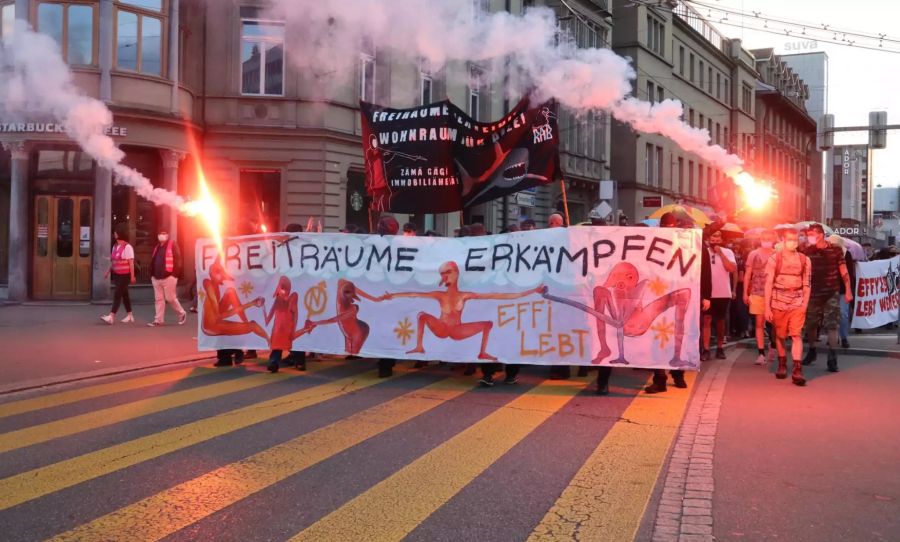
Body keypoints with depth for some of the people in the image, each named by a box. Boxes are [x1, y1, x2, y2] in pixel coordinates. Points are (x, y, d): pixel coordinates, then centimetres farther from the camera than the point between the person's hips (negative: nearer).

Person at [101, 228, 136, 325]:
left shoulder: (127, 247, -12)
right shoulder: (115, 246, 11)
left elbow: (131, 262, -14)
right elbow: (112, 261, 17)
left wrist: (132, 276, -16)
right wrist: (108, 272, 11)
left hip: (125, 275, -8)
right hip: (116, 274, 8)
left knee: (117, 295, -11)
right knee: (124, 295, 12)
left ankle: (111, 317, -14)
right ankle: (130, 315, 20)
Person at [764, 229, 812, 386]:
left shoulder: (805, 260, 4)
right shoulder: (774, 258, 0)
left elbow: (806, 285, 7)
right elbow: (768, 283, -2)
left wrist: (805, 305, 0)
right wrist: (767, 307, -5)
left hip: (797, 304, 0)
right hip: (778, 303, 0)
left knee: (796, 335, -10)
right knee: (780, 336, 10)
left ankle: (797, 369, -12)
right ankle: (782, 364, 28)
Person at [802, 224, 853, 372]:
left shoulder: (835, 250, -1)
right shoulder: (808, 252, 2)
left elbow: (844, 272, 1)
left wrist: (848, 290, -4)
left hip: (832, 293, -2)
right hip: (814, 293, 2)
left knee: (832, 325, -5)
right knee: (811, 324, 8)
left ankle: (832, 359, -3)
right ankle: (812, 351, 29)